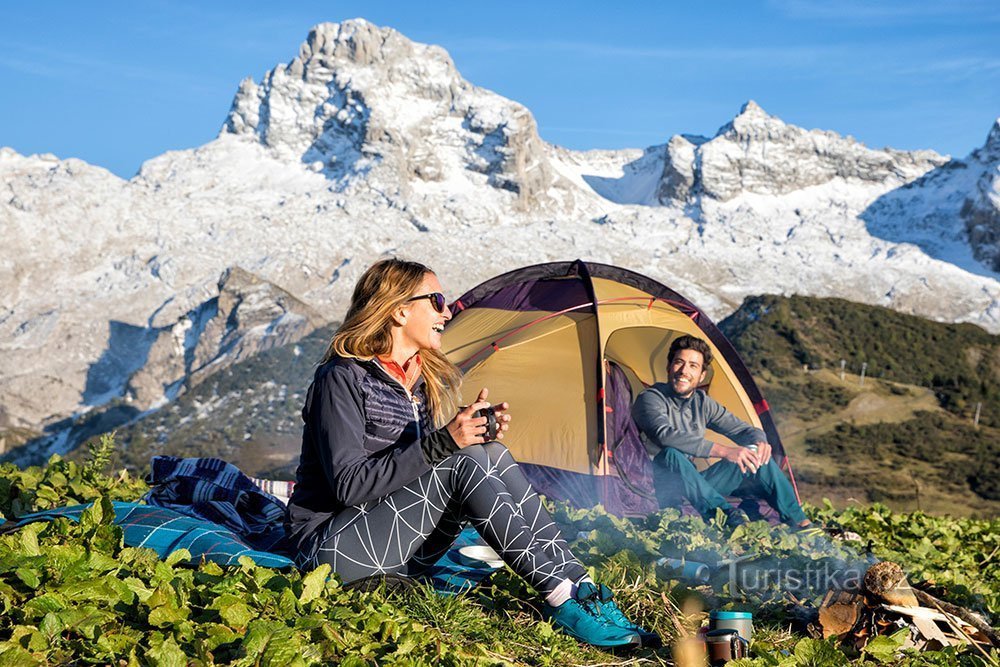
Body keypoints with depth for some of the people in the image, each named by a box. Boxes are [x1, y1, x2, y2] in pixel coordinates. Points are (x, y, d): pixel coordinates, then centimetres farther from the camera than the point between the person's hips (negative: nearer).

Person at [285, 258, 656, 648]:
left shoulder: (424, 379, 10)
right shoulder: (343, 378, -16)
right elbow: (348, 485, -24)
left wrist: (477, 432, -5)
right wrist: (441, 443, -30)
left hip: (398, 546, 8)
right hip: (328, 548, -8)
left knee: (492, 456, -14)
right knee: (468, 463, -25)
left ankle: (582, 590, -19)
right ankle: (561, 600, -28)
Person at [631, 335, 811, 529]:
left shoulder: (702, 403, 8)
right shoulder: (650, 400, -14)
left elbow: (744, 430, 11)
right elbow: (665, 435, -34)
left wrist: (759, 442, -15)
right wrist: (724, 451, -38)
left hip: (694, 487, 7)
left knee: (754, 454, -4)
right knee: (671, 454, -39)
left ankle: (799, 522, -2)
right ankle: (728, 515, -40)